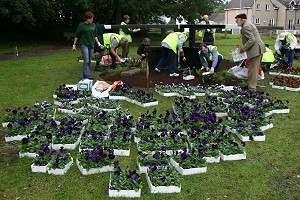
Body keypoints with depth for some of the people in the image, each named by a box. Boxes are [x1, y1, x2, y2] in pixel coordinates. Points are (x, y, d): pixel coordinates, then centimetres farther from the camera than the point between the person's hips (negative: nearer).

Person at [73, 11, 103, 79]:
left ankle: (84, 75, 20)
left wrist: (98, 43, 12)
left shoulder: (93, 25, 7)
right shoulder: (81, 25, -6)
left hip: (91, 45, 5)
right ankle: (87, 75, -16)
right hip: (84, 45, -5)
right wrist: (74, 45, 1)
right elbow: (77, 36, -1)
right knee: (86, 61, -13)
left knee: (89, 61, 8)